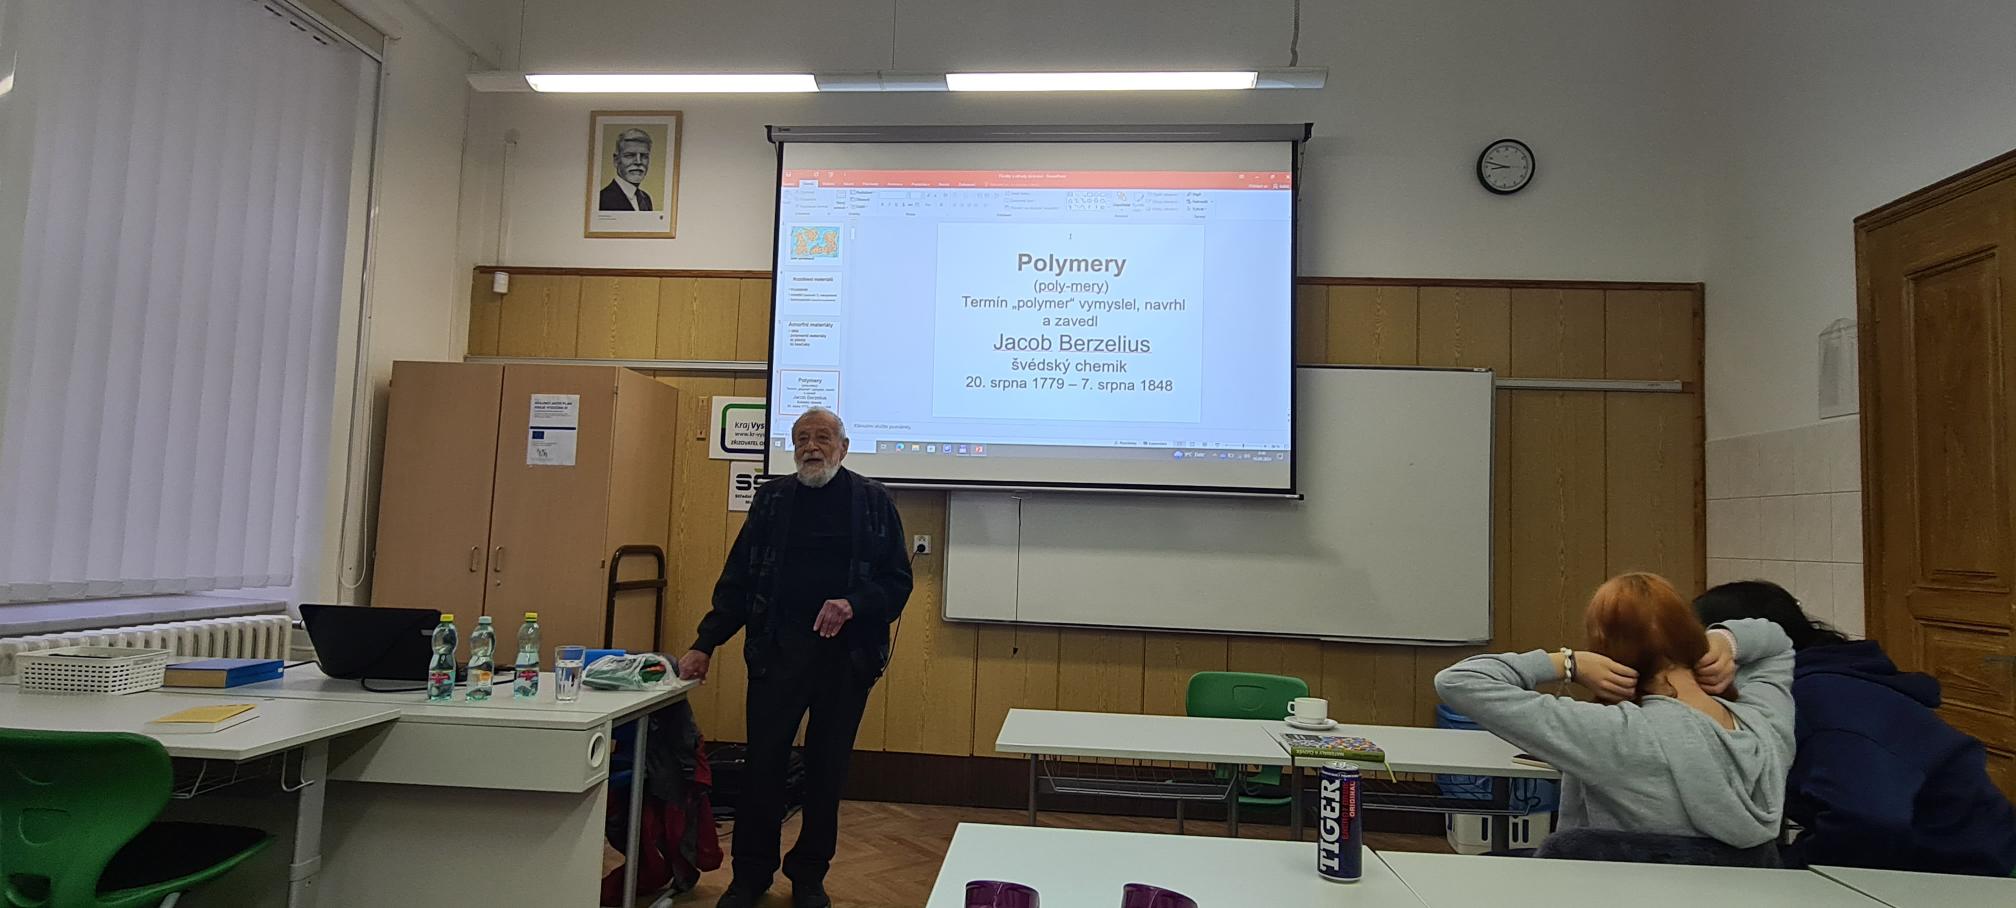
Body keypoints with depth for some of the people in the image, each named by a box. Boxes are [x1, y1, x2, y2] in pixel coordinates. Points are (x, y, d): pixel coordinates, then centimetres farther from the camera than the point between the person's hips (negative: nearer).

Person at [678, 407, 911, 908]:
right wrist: (705, 644, 1)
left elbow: (898, 580, 0)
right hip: (777, 649, 1)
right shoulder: (772, 498, 6)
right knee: (763, 764, 4)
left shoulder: (873, 501, 1)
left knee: (827, 769, 9)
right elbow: (737, 579, 7)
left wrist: (854, 604, -18)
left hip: (846, 655, -1)